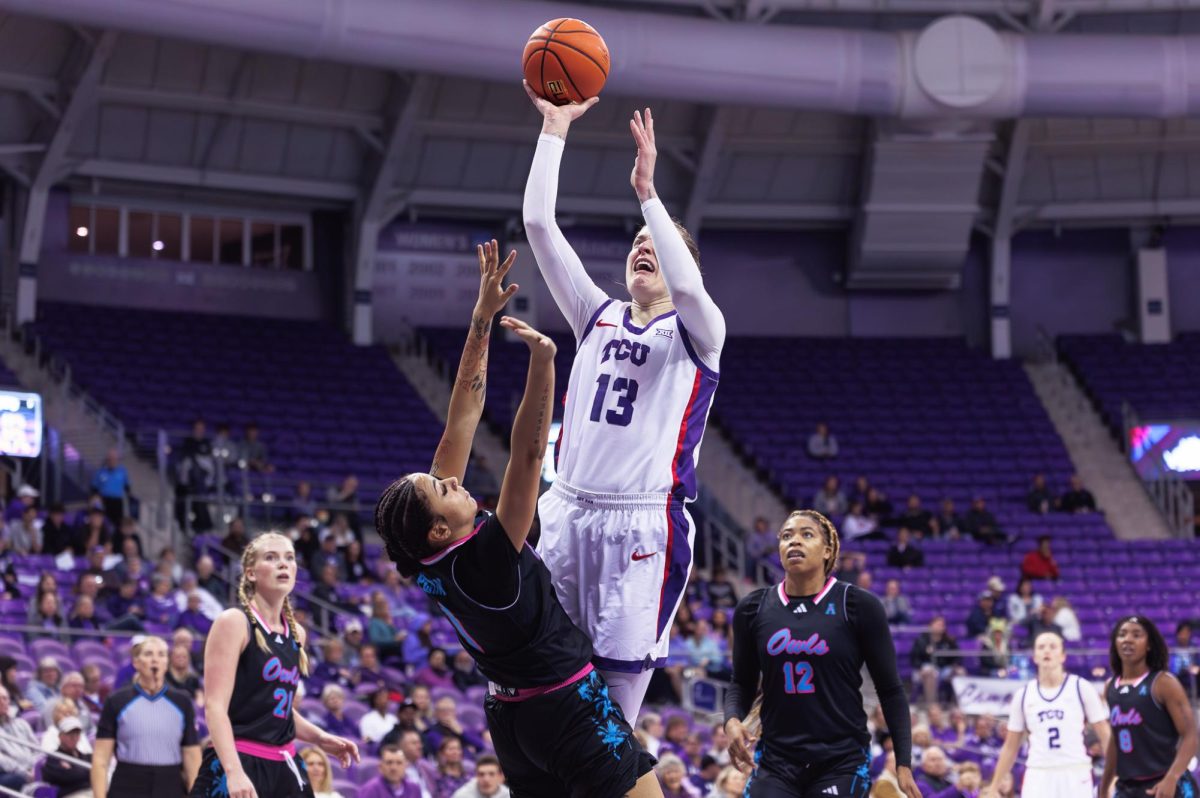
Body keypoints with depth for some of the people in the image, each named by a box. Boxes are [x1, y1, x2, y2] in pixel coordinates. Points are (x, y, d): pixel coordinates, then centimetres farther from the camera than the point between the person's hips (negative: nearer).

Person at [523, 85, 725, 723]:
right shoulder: (598, 316, 17)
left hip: (644, 521, -4)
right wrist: (554, 130, 2)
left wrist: (647, 192, -23)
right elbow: (538, 224, 9)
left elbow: (687, 287, -20)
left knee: (621, 675, -6)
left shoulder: (697, 332, 5)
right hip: (567, 510, 4)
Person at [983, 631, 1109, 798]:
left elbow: (1105, 735, 1)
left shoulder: (1081, 688, 2)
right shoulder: (1023, 695, 10)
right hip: (1038, 778, 2)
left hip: (1075, 777, -2)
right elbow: (1011, 747, 16)